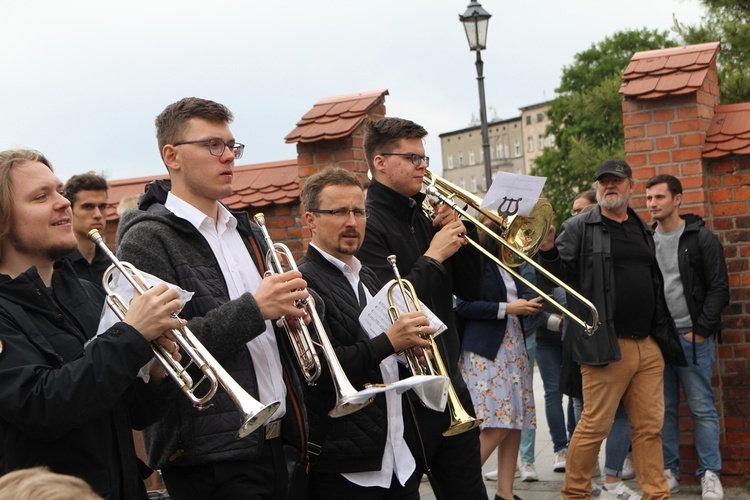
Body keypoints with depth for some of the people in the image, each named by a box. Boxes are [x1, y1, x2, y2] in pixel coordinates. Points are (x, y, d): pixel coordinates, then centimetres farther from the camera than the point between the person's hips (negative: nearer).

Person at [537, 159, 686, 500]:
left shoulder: (642, 229, 17)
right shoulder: (579, 228, 0)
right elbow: (561, 273, -7)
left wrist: (663, 334, 21)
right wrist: (547, 250, -26)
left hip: (649, 345, 5)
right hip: (606, 346, -5)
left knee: (650, 426, 7)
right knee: (594, 426, -3)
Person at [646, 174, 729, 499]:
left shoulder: (701, 238, -2)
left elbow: (718, 288, -5)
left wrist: (702, 330, -11)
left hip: (692, 337, -3)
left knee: (702, 408, 0)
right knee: (664, 408, 6)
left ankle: (710, 473, 6)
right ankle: (669, 470, 14)